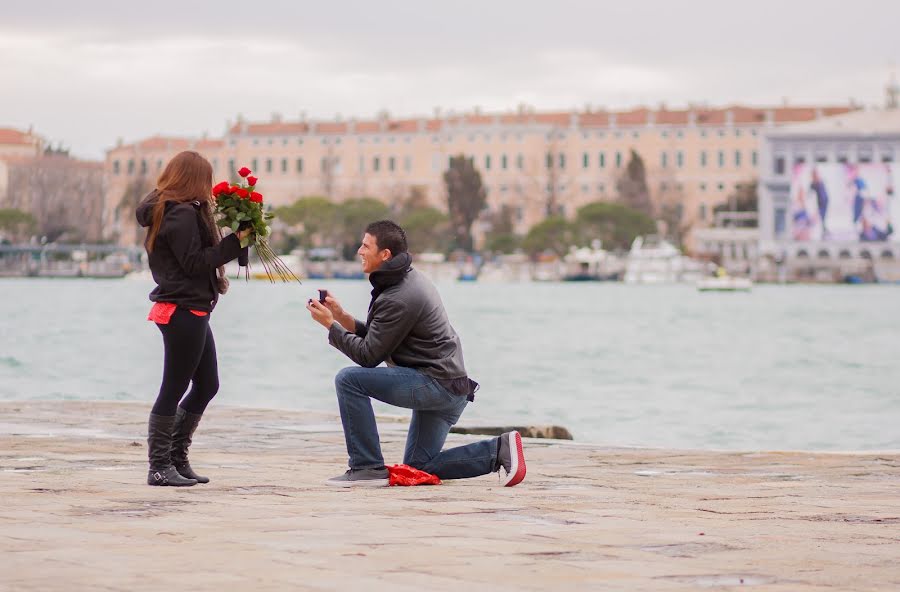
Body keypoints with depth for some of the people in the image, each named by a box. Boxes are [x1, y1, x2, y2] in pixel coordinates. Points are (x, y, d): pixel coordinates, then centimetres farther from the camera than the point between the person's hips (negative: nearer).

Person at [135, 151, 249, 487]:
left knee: (206, 385, 15)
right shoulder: (183, 215, -15)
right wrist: (234, 242, -17)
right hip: (185, 311, -11)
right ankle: (160, 467, 0)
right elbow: (195, 262, -19)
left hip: (190, 311, 11)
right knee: (173, 389, -5)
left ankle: (176, 459, 19)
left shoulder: (162, 211, 16)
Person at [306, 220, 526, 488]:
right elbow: (374, 338, 17)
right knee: (419, 465, 19)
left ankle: (368, 468, -12)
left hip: (436, 384, -11)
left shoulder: (398, 299, -20)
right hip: (452, 389, 11)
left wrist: (330, 325, -9)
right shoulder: (410, 280, 12)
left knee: (349, 379, -16)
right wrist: (340, 315, 7)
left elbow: (368, 356, -16)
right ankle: (499, 450, 10)